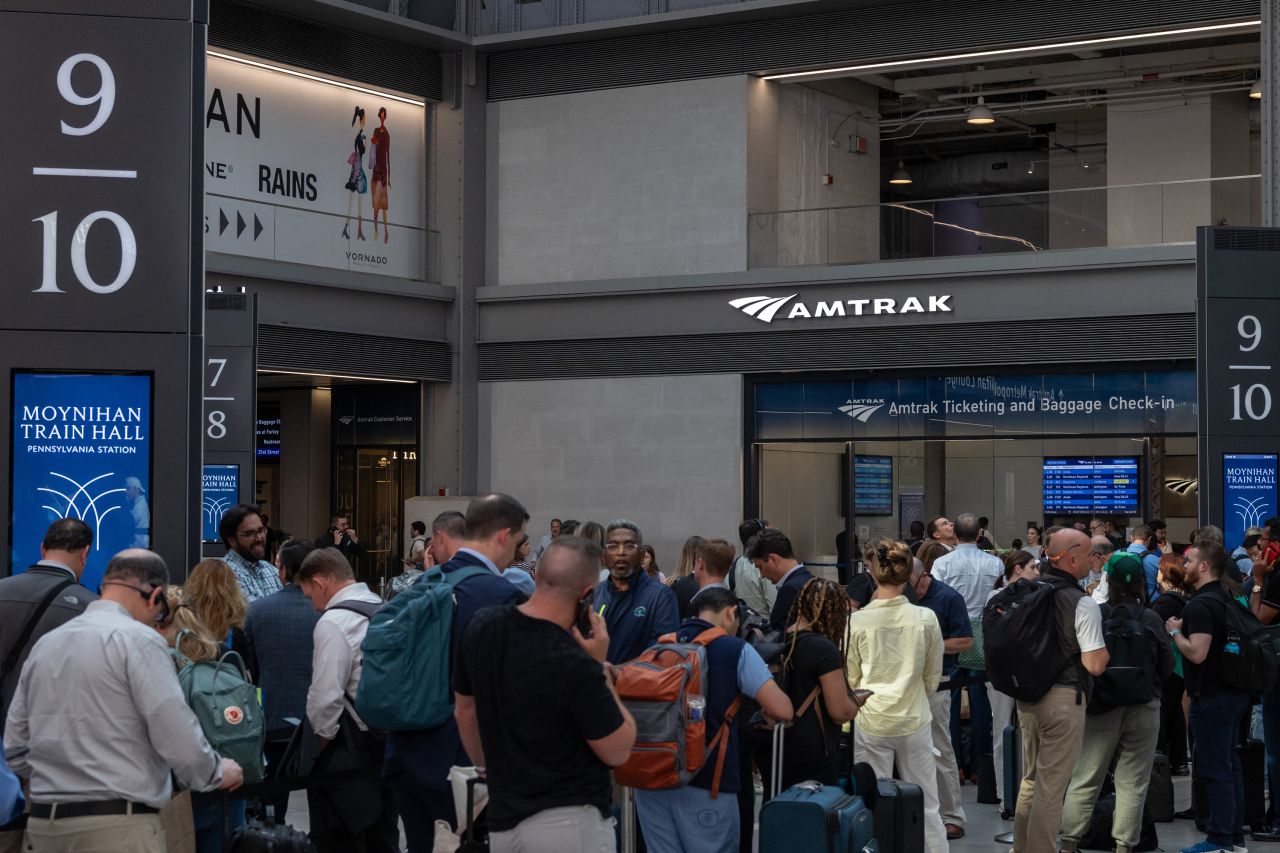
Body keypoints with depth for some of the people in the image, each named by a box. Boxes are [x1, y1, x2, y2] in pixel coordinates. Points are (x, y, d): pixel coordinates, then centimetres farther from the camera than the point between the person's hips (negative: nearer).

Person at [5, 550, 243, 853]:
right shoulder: (139, 640, -9)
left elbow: (14, 749, 14)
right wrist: (217, 773, 4)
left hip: (45, 822, 7)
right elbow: (178, 739, -14)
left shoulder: (44, 644, 12)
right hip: (120, 825, -7)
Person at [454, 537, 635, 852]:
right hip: (570, 825, -6)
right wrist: (601, 668, -7)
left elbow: (464, 711, 13)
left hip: (503, 820, 6)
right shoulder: (575, 666, -23)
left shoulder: (480, 628, -2)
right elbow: (618, 751, -12)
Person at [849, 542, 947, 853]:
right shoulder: (926, 618, -7)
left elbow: (850, 678, 1)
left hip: (871, 722, -1)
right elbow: (933, 676, 5)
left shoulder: (857, 621, -9)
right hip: (914, 720, 1)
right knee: (926, 807, 11)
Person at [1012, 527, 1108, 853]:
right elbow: (1094, 664, -19)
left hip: (1028, 697, 7)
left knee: (1031, 780, 19)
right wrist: (1106, 647, 0)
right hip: (1063, 699, -7)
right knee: (1051, 788, -1)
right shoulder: (1083, 604, -17)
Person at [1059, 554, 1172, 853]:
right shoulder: (1152, 620, -8)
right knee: (1132, 783, 5)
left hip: (1101, 706, 1)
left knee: (1084, 780, 8)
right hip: (1143, 709, 0)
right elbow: (1167, 666, 0)